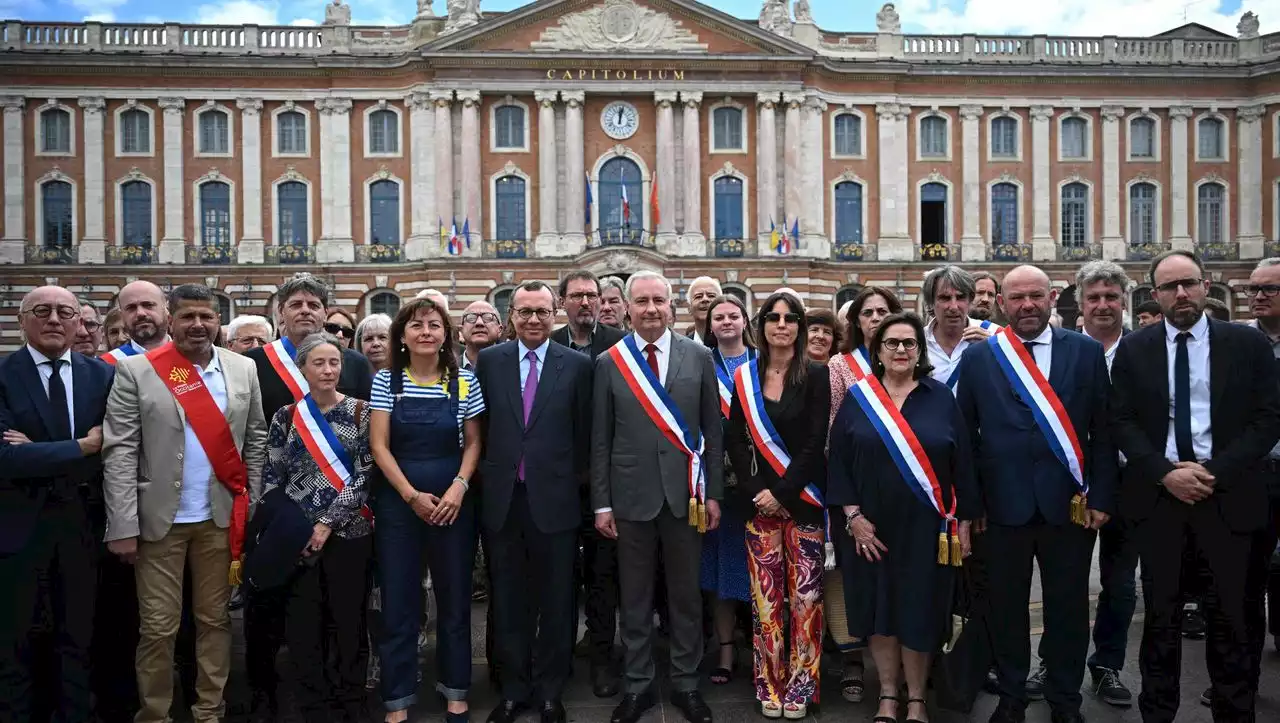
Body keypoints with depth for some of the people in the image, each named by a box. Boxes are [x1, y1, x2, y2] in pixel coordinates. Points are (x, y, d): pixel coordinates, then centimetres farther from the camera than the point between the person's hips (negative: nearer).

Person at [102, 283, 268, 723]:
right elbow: (119, 453, -7)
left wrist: (253, 506, 4)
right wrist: (123, 527, -12)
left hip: (221, 517, 3)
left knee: (214, 619, 12)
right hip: (159, 518, -2)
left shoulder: (243, 369, 5)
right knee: (158, 627, 5)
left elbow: (256, 441, 9)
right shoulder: (136, 371, -4)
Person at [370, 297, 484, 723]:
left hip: (453, 501, 1)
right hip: (398, 501, 0)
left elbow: (473, 442, 5)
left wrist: (458, 487, -11)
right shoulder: (386, 381, 0)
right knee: (398, 601, 5)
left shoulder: (464, 381, 1)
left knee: (455, 598, 9)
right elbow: (379, 444, -3)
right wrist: (412, 495, -11)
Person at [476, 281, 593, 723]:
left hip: (554, 497, -1)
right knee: (509, 601, 13)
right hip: (502, 498, 2)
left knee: (556, 601, 10)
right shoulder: (490, 360, 4)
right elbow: (479, 424, 7)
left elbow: (584, 432, 3)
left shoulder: (577, 364, -1)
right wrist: (487, 474, 5)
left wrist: (577, 480, 3)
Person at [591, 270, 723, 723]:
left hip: (685, 494, 0)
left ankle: (686, 684, 28)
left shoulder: (700, 357, 1)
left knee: (685, 596, 12)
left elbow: (713, 431, 4)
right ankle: (638, 685, 27)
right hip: (631, 495, 0)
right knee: (635, 597, 11)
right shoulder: (609, 362, 0)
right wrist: (601, 503, 0)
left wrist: (713, 493, 1)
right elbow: (600, 439, 2)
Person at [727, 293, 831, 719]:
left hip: (802, 499, -2)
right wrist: (754, 490, -7)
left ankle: (800, 685, 14)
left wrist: (783, 492, -12)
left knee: (804, 593, 1)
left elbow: (816, 442, -7)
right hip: (759, 499, 2)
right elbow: (735, 440, 4)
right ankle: (770, 685, 16)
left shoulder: (815, 376, -1)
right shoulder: (745, 377, 6)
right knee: (765, 595, 4)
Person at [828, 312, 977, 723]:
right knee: (878, 609, 9)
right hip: (872, 525, 1)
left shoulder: (940, 398, 0)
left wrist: (964, 522, -1)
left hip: (925, 526, 0)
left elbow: (962, 462, 1)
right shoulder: (856, 397, 0)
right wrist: (853, 516, -10)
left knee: (919, 611, 6)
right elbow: (838, 460, -2)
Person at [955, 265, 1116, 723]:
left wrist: (1101, 497, -1)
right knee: (1006, 607, 12)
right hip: (1003, 504, 0)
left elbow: (1103, 431, 4)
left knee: (1068, 608, 12)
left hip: (1070, 504, 1)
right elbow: (965, 435, 3)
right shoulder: (977, 357, 1)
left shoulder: (1087, 352, 3)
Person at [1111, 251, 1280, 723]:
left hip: (1228, 495, 0)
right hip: (1157, 494, 1)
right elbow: (1122, 421, 1)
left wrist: (1214, 471, -13)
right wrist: (1165, 473, -12)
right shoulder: (1133, 349, 4)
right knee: (1161, 615, 10)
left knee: (1231, 617, 8)